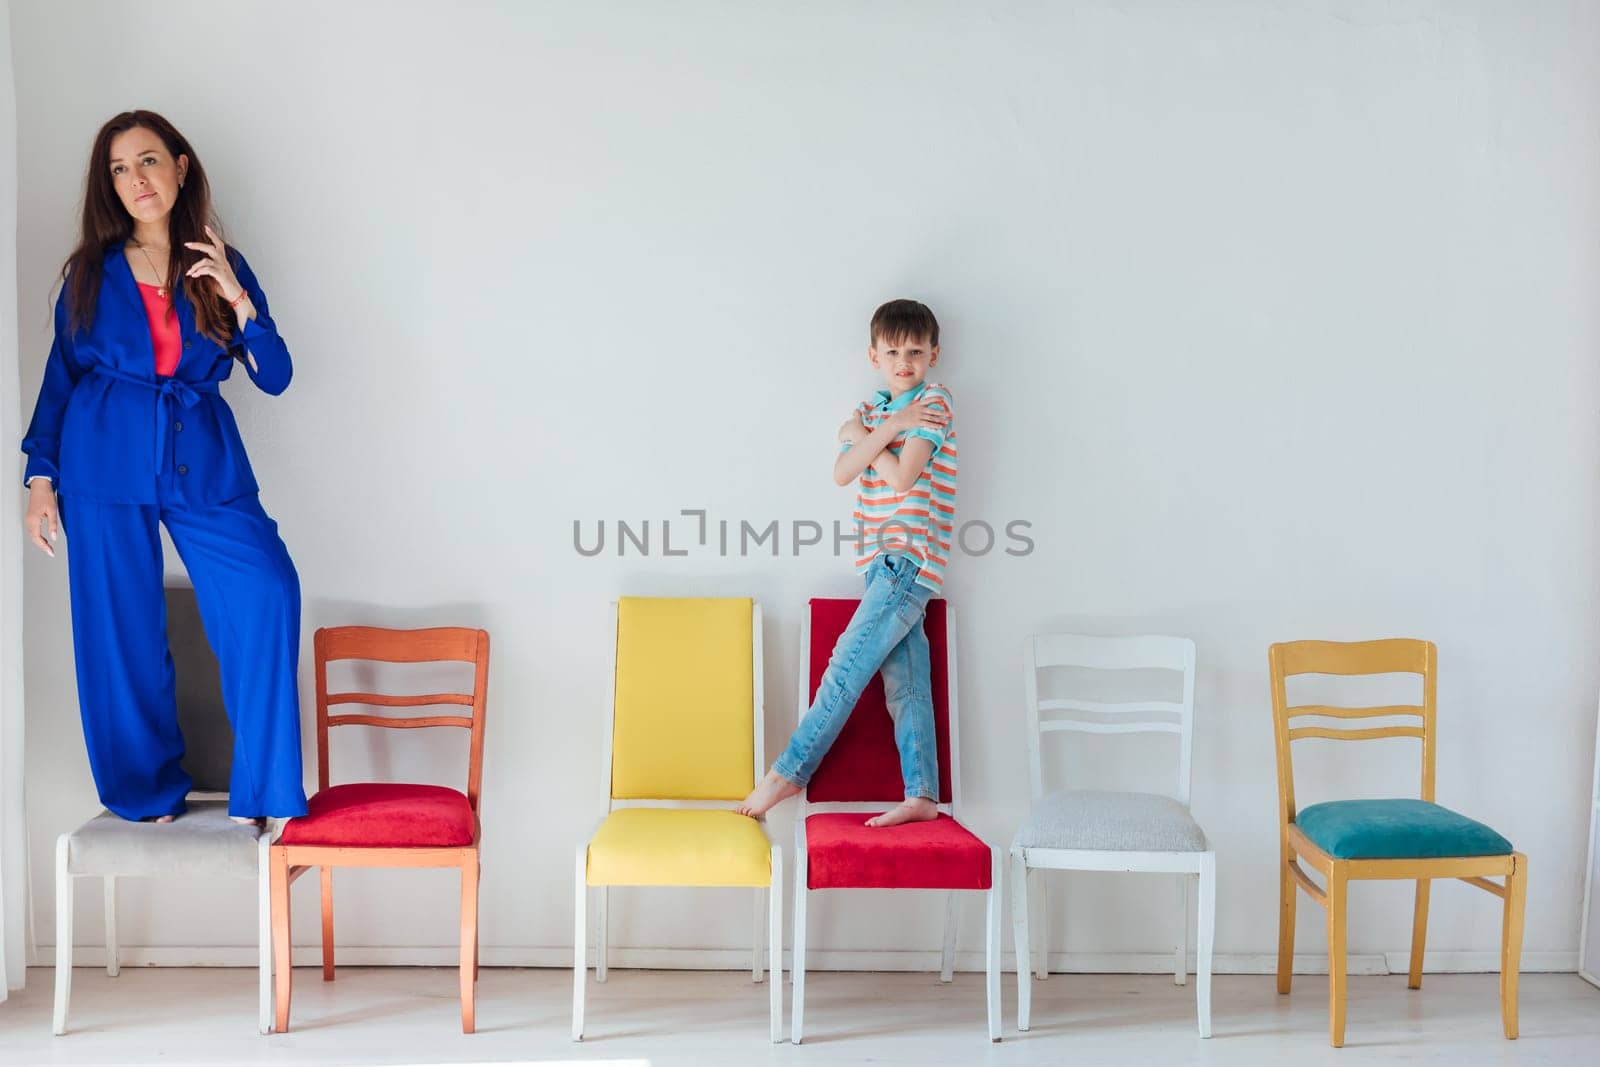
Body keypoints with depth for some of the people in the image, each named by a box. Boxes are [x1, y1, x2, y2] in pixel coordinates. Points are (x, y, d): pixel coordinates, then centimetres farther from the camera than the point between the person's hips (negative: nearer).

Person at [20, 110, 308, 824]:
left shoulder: (221, 268, 8)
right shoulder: (92, 271, 8)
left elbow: (275, 377, 3)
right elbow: (59, 377, 11)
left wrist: (237, 300, -10)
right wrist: (40, 478, 4)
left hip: (203, 462, 0)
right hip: (106, 464, 0)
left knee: (268, 592, -18)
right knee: (120, 629, 1)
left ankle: (260, 791, -7)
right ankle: (146, 793, 20)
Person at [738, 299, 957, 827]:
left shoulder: (934, 402, -4)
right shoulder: (871, 410, 18)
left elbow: (901, 477, -15)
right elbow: (842, 473, 2)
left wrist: (861, 435, -2)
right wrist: (885, 431, -9)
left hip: (909, 560, -8)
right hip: (886, 564, 8)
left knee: (847, 665, -8)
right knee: (905, 684, 3)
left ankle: (787, 772, -3)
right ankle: (922, 796, 2)